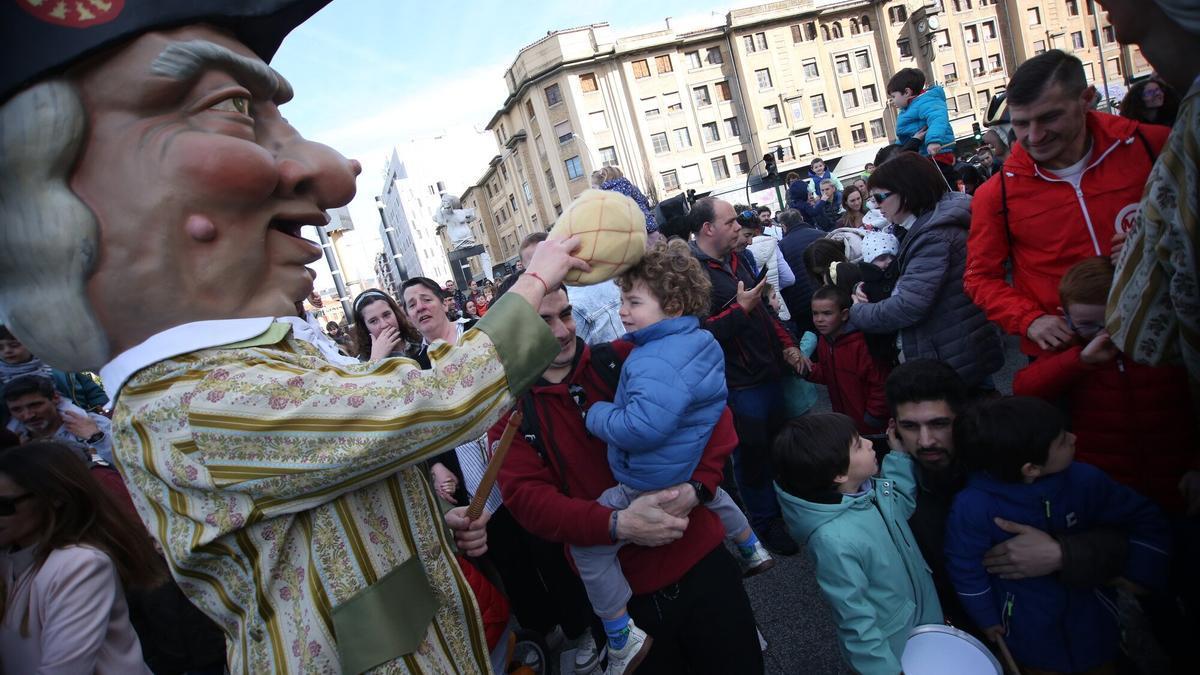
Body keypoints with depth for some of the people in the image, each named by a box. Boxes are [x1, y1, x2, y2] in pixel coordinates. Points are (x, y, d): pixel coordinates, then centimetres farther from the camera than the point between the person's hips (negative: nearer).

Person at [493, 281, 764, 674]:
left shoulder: (624, 359, -3)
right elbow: (526, 498, -13)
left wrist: (695, 487, -20)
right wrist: (616, 525, -26)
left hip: (701, 558, 1)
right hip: (622, 591, -1)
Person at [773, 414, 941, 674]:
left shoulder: (866, 489, -15)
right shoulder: (835, 542, -37)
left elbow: (902, 505, 6)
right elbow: (856, 624, -28)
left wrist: (899, 453, -4)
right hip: (891, 648, -7)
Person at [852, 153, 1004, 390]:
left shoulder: (934, 236, -23)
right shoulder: (932, 224, 10)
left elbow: (908, 307, -28)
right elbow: (915, 286, 13)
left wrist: (858, 312, -12)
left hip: (955, 363, -10)